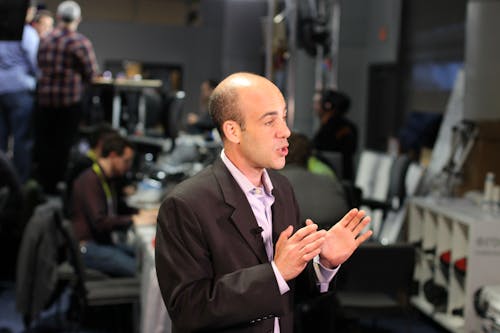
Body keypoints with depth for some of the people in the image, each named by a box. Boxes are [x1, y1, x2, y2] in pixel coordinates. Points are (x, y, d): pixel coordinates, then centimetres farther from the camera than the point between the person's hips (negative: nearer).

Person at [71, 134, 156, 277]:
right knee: (138, 269, -26)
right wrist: (133, 220, -18)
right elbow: (99, 222, -22)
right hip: (86, 247, -10)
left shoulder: (107, 179, 17)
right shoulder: (90, 181, -15)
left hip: (103, 241, 10)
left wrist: (140, 213, 8)